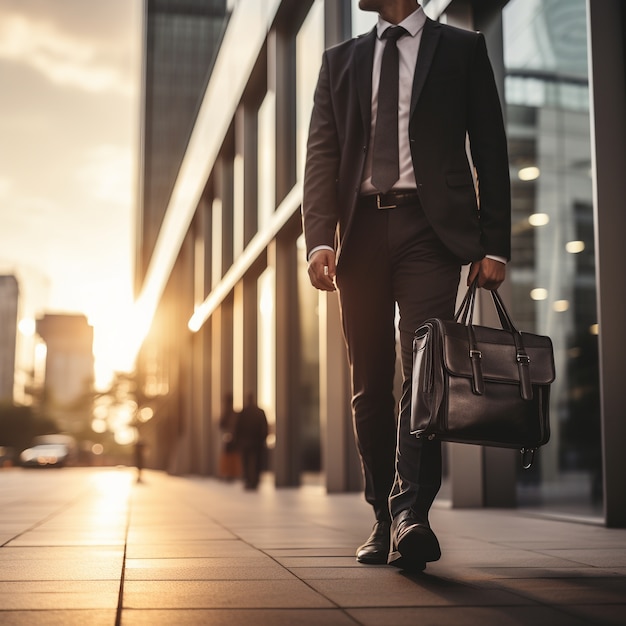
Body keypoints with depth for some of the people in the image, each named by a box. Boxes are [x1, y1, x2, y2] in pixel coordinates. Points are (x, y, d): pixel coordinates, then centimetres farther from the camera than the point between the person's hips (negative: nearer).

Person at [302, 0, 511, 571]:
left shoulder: (462, 49, 11)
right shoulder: (340, 61, 19)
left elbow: (491, 155, 6)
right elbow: (321, 156, 9)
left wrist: (495, 245, -3)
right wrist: (320, 239, -5)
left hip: (431, 229, -3)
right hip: (362, 232, 3)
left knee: (423, 371, -16)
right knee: (371, 385, 3)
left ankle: (410, 515, -22)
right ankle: (385, 521, 11)